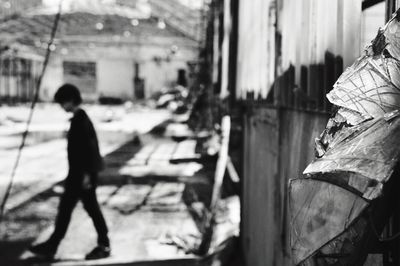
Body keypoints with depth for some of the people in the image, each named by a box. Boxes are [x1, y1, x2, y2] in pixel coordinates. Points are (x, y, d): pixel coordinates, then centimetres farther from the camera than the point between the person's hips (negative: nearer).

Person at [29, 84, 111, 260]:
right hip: (77, 175, 10)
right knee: (65, 208, 11)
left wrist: (87, 174, -22)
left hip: (84, 175, -10)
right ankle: (51, 246, 16)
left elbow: (89, 147, -21)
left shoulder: (82, 120, -16)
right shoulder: (77, 119, 13)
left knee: (91, 208, -2)